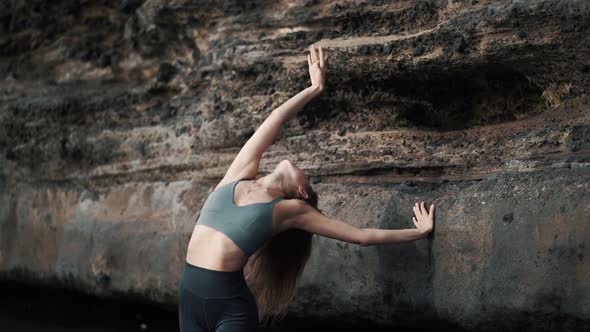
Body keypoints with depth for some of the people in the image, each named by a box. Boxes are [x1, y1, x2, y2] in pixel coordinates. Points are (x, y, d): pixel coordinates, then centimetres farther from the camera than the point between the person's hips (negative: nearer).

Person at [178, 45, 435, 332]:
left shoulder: (291, 209, 4)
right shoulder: (239, 175, 12)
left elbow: (362, 235, 8)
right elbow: (274, 121, 17)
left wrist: (418, 232, 13)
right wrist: (314, 89, 27)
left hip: (230, 303, -4)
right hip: (189, 292, 4)